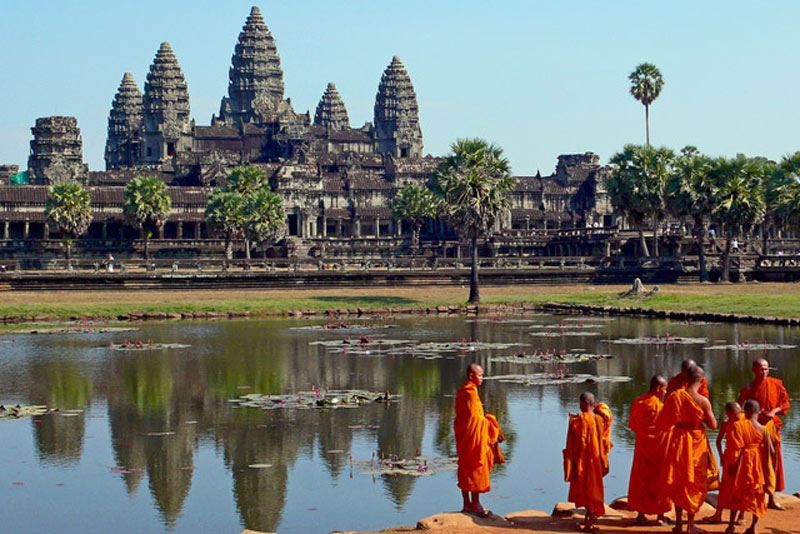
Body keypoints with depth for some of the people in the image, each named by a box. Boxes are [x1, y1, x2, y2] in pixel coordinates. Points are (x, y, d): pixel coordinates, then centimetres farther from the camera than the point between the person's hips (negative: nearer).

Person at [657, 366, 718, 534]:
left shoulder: (674, 396, -10)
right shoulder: (703, 401, -17)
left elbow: (663, 422, -4)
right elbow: (713, 425, -10)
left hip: (678, 442, 2)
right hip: (696, 442, -2)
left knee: (677, 482, 16)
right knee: (694, 483, 11)